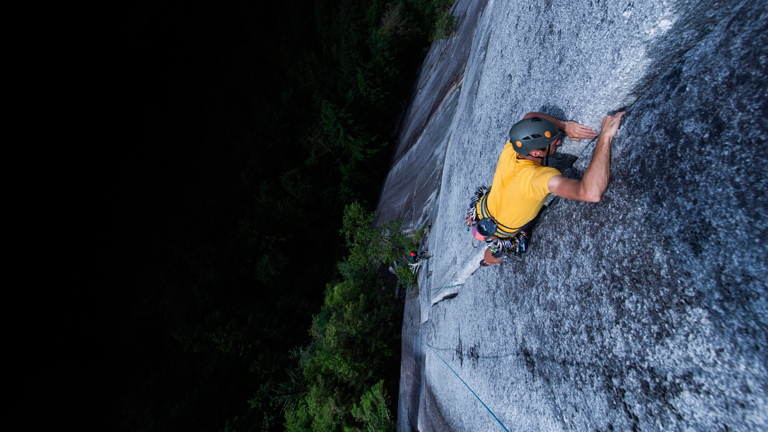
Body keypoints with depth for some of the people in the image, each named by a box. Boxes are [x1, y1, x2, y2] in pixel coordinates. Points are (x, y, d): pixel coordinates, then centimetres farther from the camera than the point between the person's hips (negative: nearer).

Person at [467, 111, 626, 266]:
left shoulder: (510, 149, -26)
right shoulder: (538, 177, -44)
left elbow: (530, 116, -6)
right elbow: (590, 193, -56)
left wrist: (565, 126, -19)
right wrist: (605, 137, -51)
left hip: (480, 212, 5)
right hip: (497, 235, -5)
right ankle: (487, 261, 64)